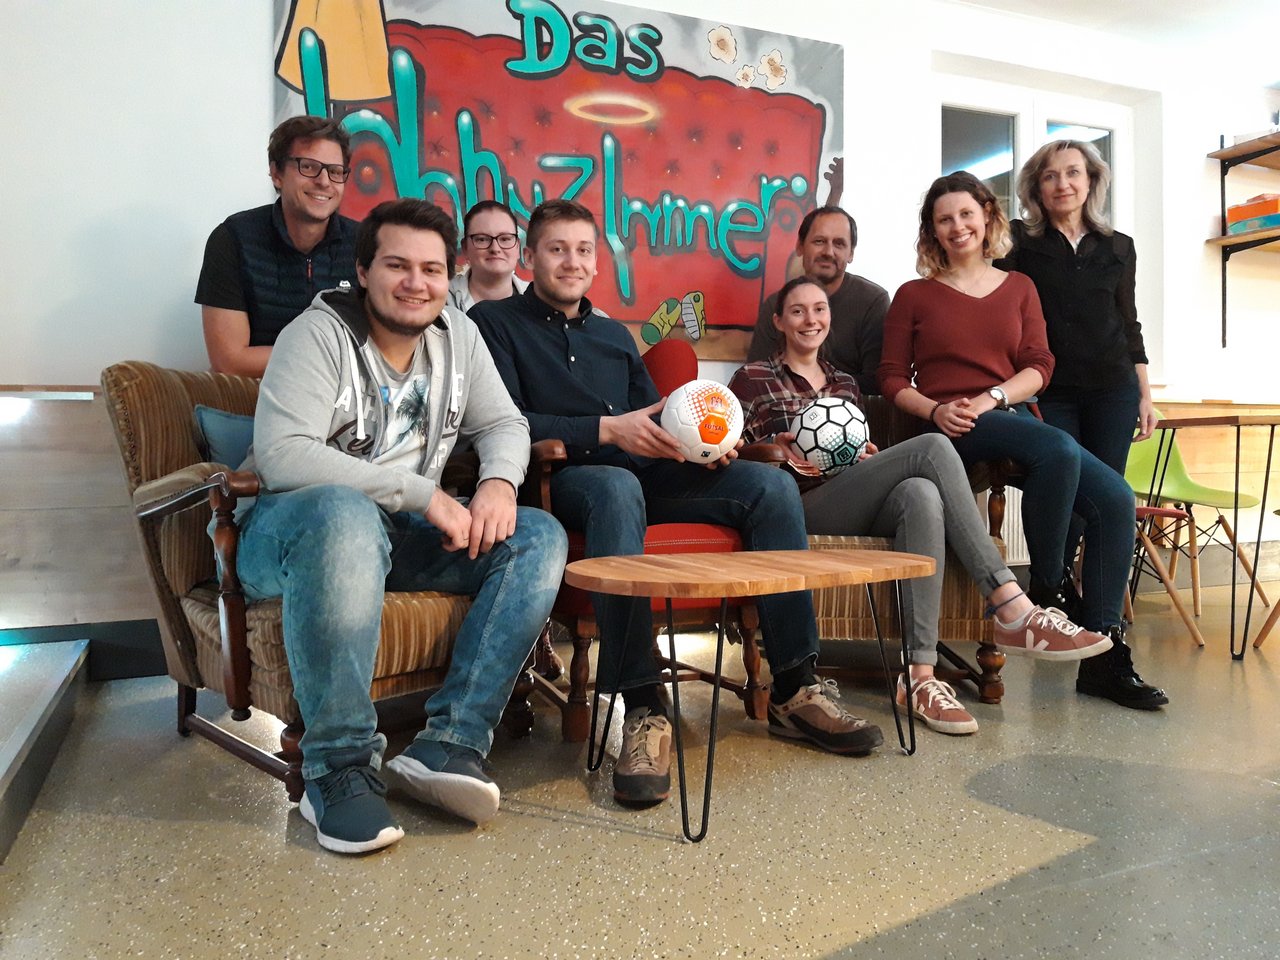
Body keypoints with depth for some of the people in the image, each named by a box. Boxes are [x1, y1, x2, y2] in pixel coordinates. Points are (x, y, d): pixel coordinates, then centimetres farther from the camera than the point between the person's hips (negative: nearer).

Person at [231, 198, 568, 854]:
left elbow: (504, 424, 12)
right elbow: (280, 454, -25)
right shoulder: (319, 334, -12)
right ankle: (338, 767, -30)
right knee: (345, 513, -41)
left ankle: (449, 744, -24)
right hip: (292, 531, -6)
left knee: (539, 538, -13)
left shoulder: (458, 336, 8)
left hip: (401, 534, 6)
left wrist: (499, 481, -13)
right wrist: (420, 492, -26)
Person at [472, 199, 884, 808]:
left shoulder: (614, 336, 30)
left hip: (646, 475, 6)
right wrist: (607, 430, -16)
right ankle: (642, 710, -40)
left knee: (771, 485, -14)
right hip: (566, 478, -6)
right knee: (617, 486, -41)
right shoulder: (496, 322, 10)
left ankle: (793, 690, -13)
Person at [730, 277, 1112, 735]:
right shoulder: (753, 379, 11)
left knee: (921, 494, -34)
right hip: (803, 506, -5)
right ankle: (1013, 610, -33)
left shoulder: (844, 383, 29)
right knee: (932, 447, -28)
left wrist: (870, 458, 7)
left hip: (855, 508, 6)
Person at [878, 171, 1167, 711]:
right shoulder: (914, 295, 11)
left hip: (1012, 419, 5)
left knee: (1115, 499, -18)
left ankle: (1103, 657, -9)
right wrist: (935, 410, -14)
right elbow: (893, 379, 5)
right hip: (953, 434, -4)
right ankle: (1046, 594, -15)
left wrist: (991, 398, -10)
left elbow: (1039, 366, 9)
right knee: (1059, 448, -34)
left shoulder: (1019, 288, 20)